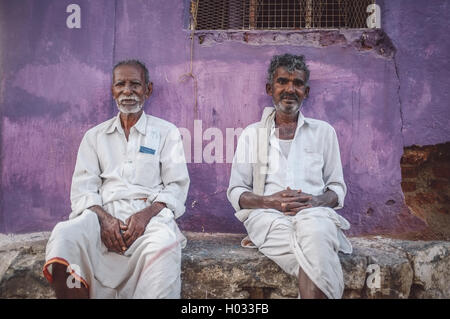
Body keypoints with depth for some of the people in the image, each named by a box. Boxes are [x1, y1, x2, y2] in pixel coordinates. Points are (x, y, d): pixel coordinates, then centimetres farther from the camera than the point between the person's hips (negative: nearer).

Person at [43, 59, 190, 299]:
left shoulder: (166, 132, 14)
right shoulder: (95, 136, 19)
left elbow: (177, 186, 6)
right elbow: (82, 189, 9)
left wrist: (146, 214, -14)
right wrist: (104, 218, -12)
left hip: (149, 213, -1)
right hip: (104, 213, 2)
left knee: (164, 246, -37)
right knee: (64, 237, -31)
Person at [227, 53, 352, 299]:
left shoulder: (323, 131, 19)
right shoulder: (252, 134, 17)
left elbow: (338, 188, 15)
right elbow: (235, 191, 11)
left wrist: (315, 201, -9)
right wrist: (270, 201, -10)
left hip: (314, 214, 2)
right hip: (267, 215, -1)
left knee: (313, 229, -39)